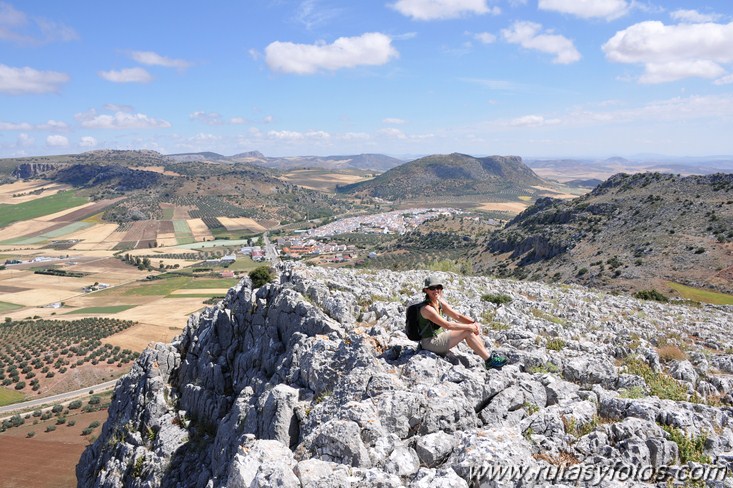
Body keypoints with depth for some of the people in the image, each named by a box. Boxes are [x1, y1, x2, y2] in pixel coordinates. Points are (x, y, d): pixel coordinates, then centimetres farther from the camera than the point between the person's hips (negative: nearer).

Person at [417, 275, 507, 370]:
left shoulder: (441, 303, 6)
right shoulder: (426, 308, -22)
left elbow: (458, 316, 5)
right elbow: (447, 325, -27)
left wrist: (473, 323, -13)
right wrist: (469, 326, -22)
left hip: (439, 336, 8)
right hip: (430, 343, -8)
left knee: (471, 329, -1)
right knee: (467, 332, -16)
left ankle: (486, 353, 3)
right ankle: (489, 361, -11)